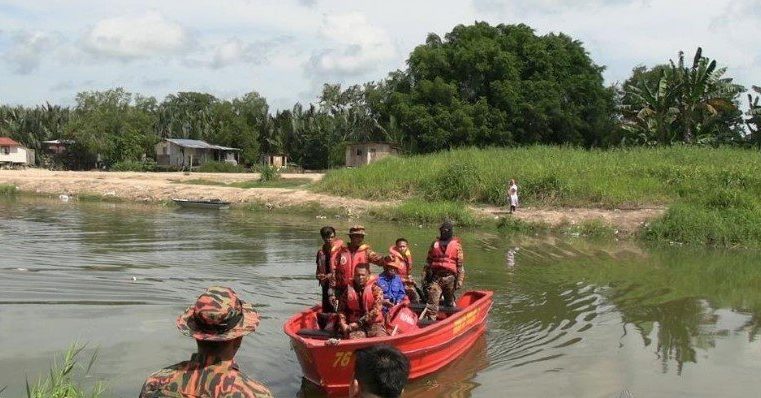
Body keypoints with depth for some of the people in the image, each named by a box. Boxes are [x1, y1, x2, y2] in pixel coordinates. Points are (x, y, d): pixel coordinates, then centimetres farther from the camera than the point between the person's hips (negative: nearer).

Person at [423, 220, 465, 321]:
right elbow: (428, 261, 14)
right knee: (432, 302, -5)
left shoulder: (456, 245, 2)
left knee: (450, 302, 11)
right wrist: (426, 277, 9)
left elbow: (460, 264, 0)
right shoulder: (435, 244, 11)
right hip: (435, 277, 2)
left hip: (450, 277, -2)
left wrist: (459, 280, -6)